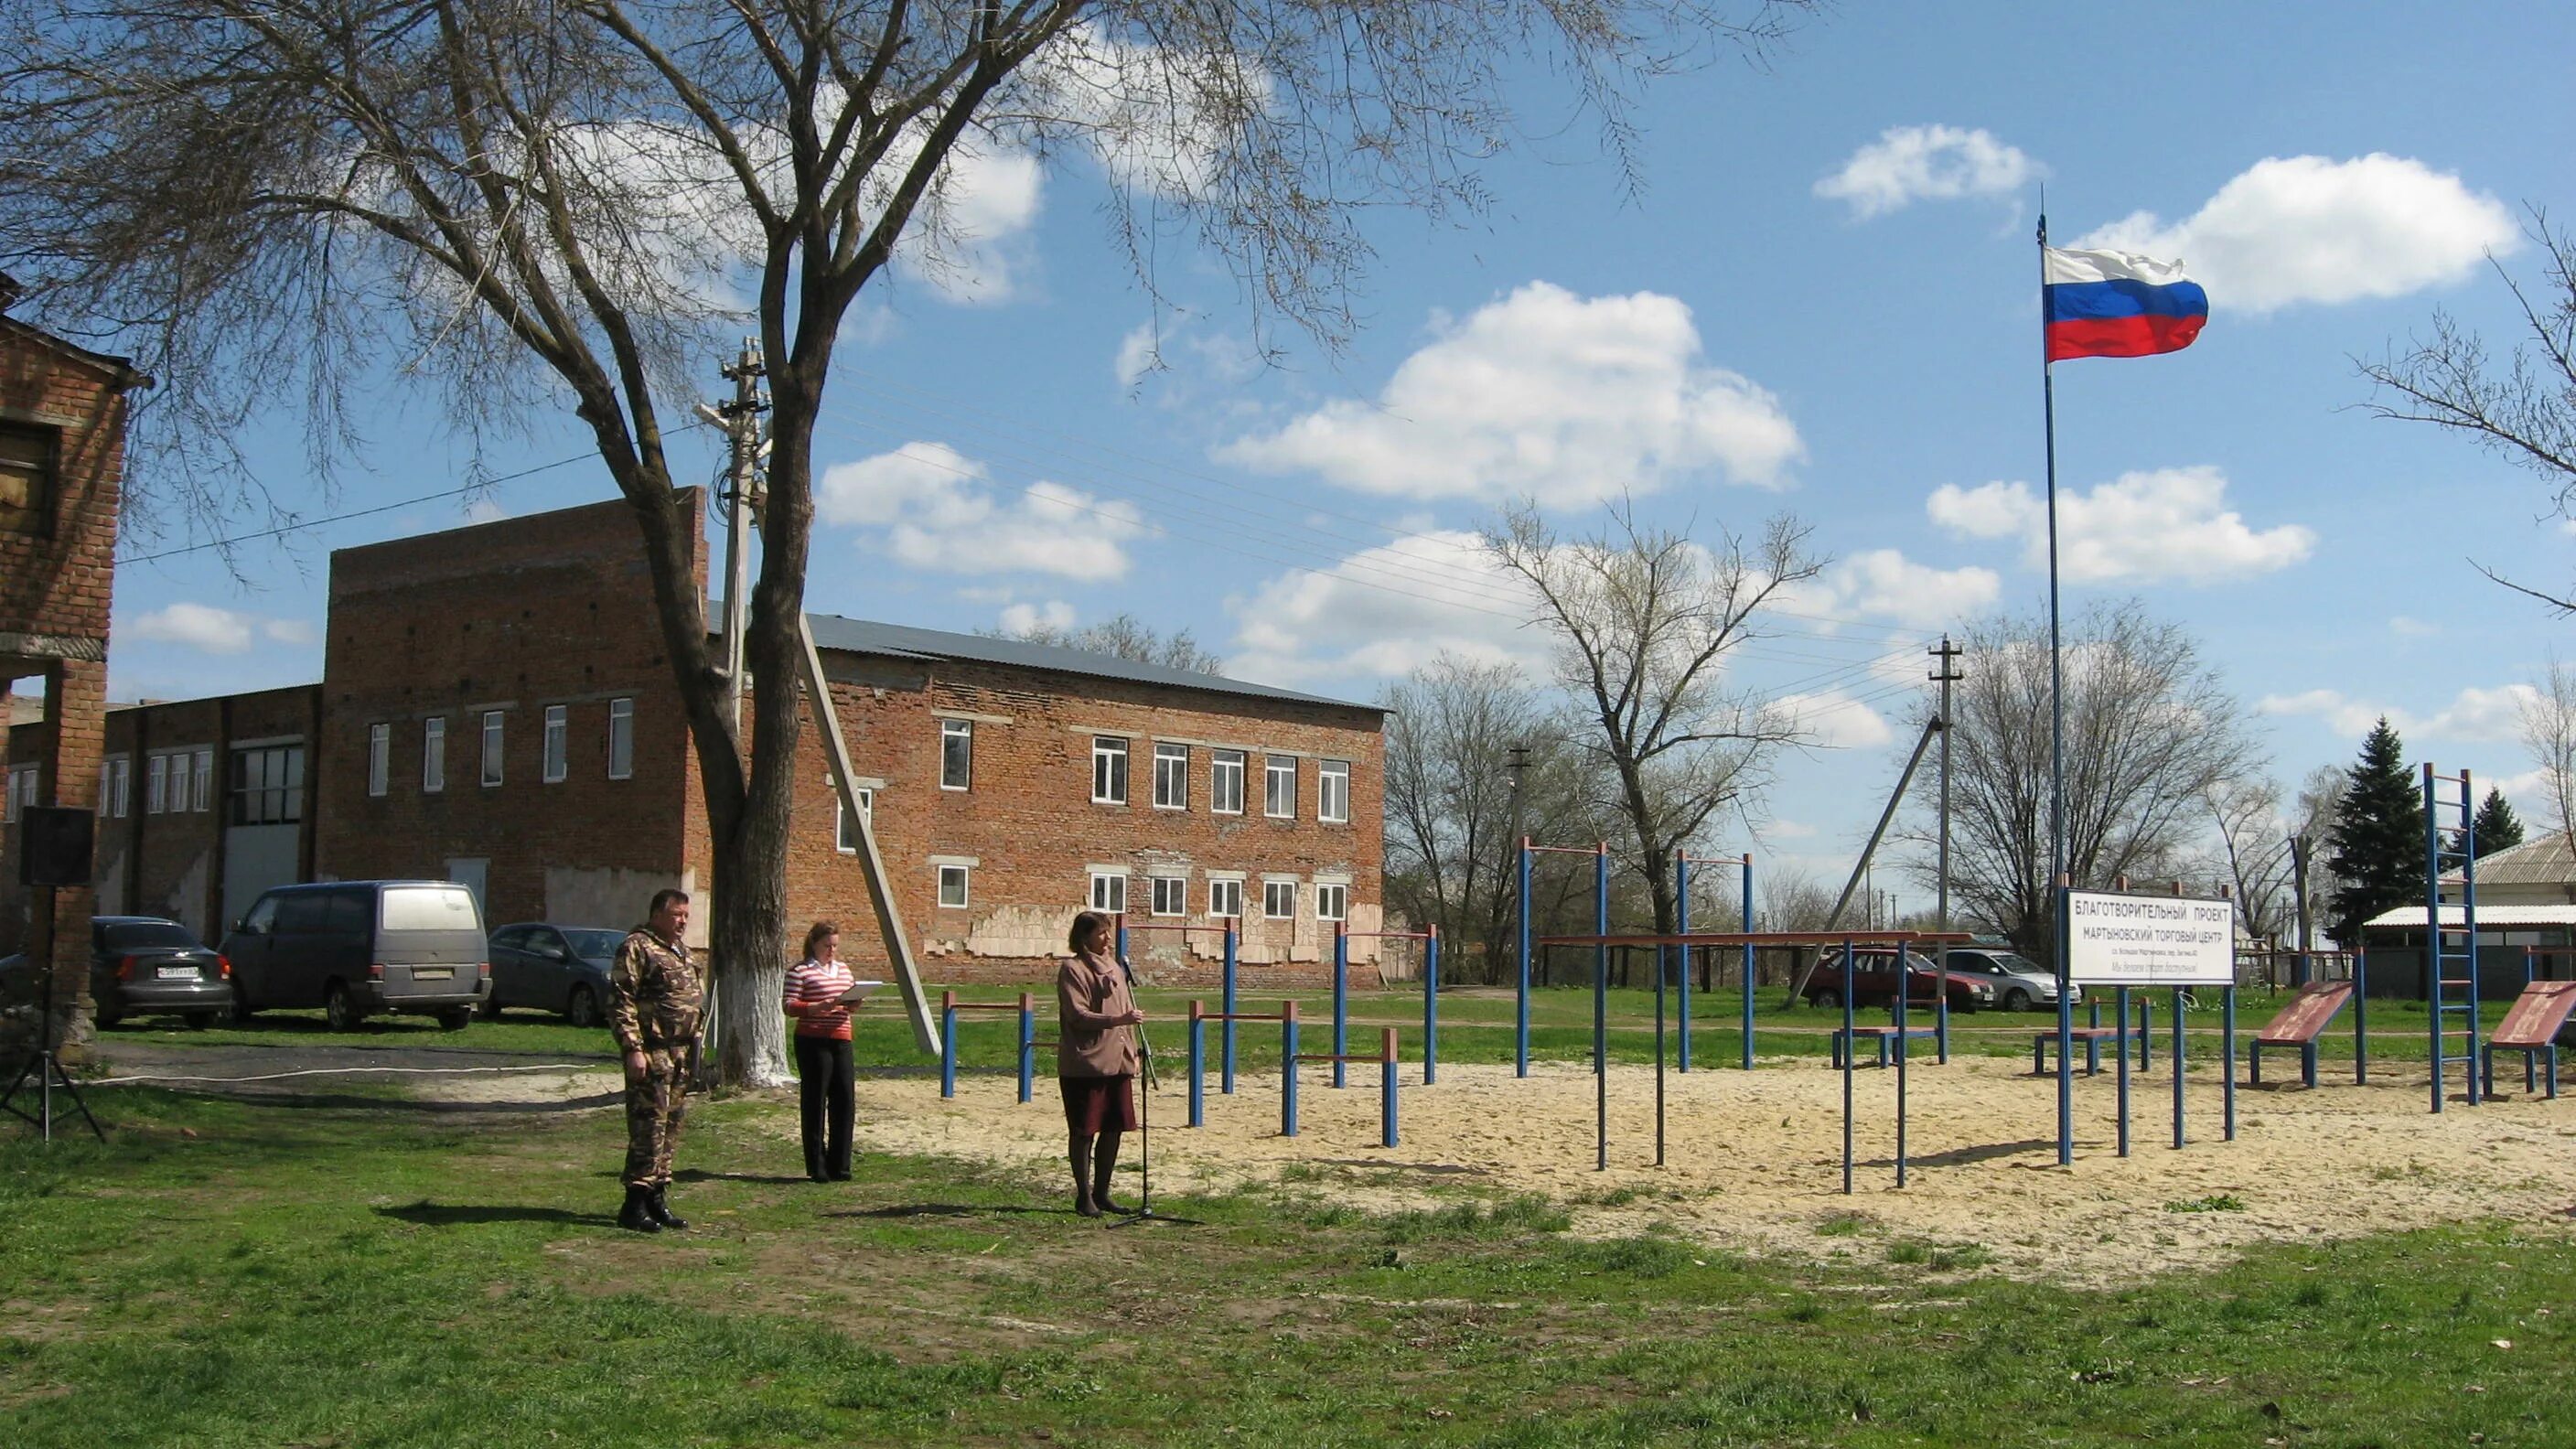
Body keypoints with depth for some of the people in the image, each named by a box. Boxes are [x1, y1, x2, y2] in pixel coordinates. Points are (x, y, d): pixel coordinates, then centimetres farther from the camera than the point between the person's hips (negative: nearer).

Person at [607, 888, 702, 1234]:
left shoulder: (681, 950, 19)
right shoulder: (637, 947, -9)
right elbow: (621, 1001, -15)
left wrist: (694, 1042, 21)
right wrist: (633, 1049, -21)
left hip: (680, 1053, 9)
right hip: (652, 1053, -9)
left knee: (670, 1127, 11)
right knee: (648, 1127, -9)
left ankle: (657, 1198, 18)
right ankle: (635, 1204, -4)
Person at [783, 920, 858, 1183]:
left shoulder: (844, 970, 18)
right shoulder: (800, 971, -3)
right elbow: (790, 1007, -10)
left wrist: (852, 1004, 0)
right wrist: (819, 1007, -23)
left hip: (841, 1040, 6)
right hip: (812, 1042, -6)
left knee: (844, 1102, 3)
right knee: (815, 1103, -2)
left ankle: (839, 1166, 11)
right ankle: (817, 1167, 5)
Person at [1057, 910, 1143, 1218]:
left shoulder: (1114, 967, 16)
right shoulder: (1072, 970, -7)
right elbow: (1078, 1015, -17)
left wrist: (1131, 1053, 16)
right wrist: (1118, 1019, -27)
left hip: (1118, 1062, 7)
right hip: (1085, 1064, -7)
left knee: (1113, 1130, 9)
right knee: (1083, 1132, 0)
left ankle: (1101, 1193, 21)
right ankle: (1084, 1196, 10)